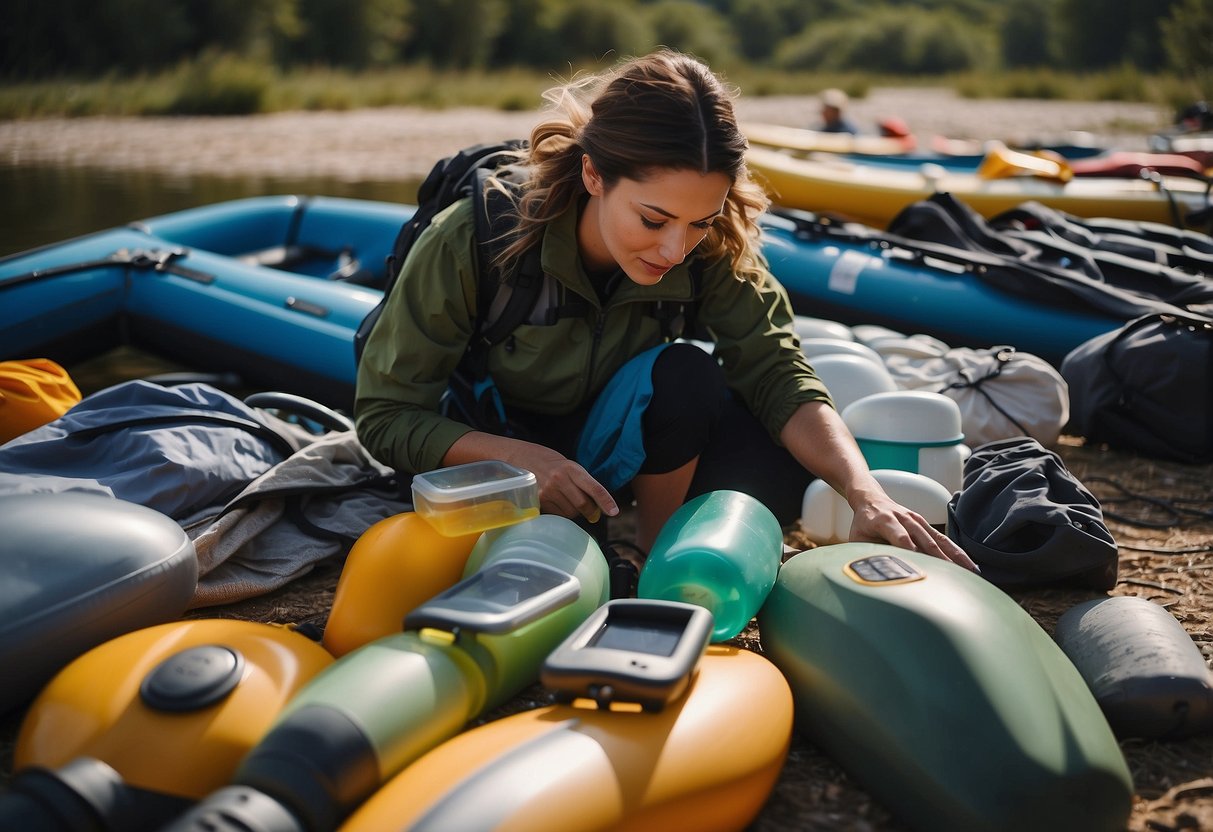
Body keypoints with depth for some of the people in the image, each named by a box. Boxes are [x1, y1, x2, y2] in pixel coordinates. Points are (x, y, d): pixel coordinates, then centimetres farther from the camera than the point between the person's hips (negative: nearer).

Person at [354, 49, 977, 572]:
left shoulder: (712, 245, -21)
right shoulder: (470, 241, -30)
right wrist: (523, 457, -38)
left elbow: (777, 373, -25)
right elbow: (385, 415, -23)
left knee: (785, 464, -23)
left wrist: (864, 493, -42)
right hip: (499, 450, -3)